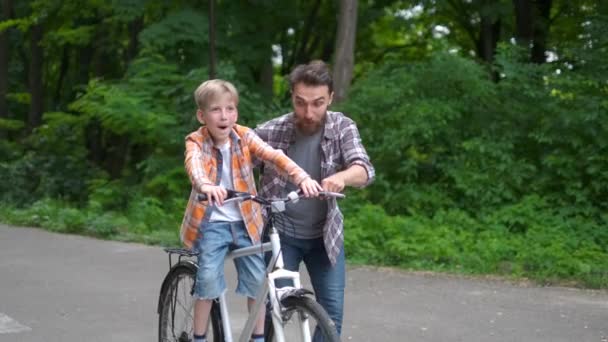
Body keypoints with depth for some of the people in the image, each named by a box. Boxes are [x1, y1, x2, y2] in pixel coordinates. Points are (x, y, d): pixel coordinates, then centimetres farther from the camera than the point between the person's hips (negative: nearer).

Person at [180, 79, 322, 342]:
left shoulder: (244, 136, -5)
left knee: (258, 279, -2)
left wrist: (302, 178, -38)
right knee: (208, 277, -15)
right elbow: (194, 164, -34)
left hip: (244, 221, 2)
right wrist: (206, 186, -57)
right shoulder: (196, 141, -11)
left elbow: (274, 156, -20)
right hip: (211, 222, -2)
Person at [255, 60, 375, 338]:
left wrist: (342, 177, -47)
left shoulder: (343, 127, -11)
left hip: (325, 235, 1)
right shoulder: (270, 132, -14)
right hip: (280, 233, -1)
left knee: (332, 312, -1)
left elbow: (365, 169, -25)